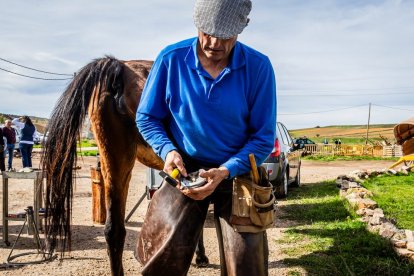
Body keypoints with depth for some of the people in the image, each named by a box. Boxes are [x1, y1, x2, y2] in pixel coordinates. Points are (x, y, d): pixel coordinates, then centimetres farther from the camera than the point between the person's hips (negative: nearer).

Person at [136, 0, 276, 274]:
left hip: (236, 172, 0)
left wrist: (225, 171, -22)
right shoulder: (171, 59, -10)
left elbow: (263, 138, -9)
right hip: (184, 169, 1)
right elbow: (146, 118, 1)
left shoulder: (258, 67, -13)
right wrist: (167, 150, -17)